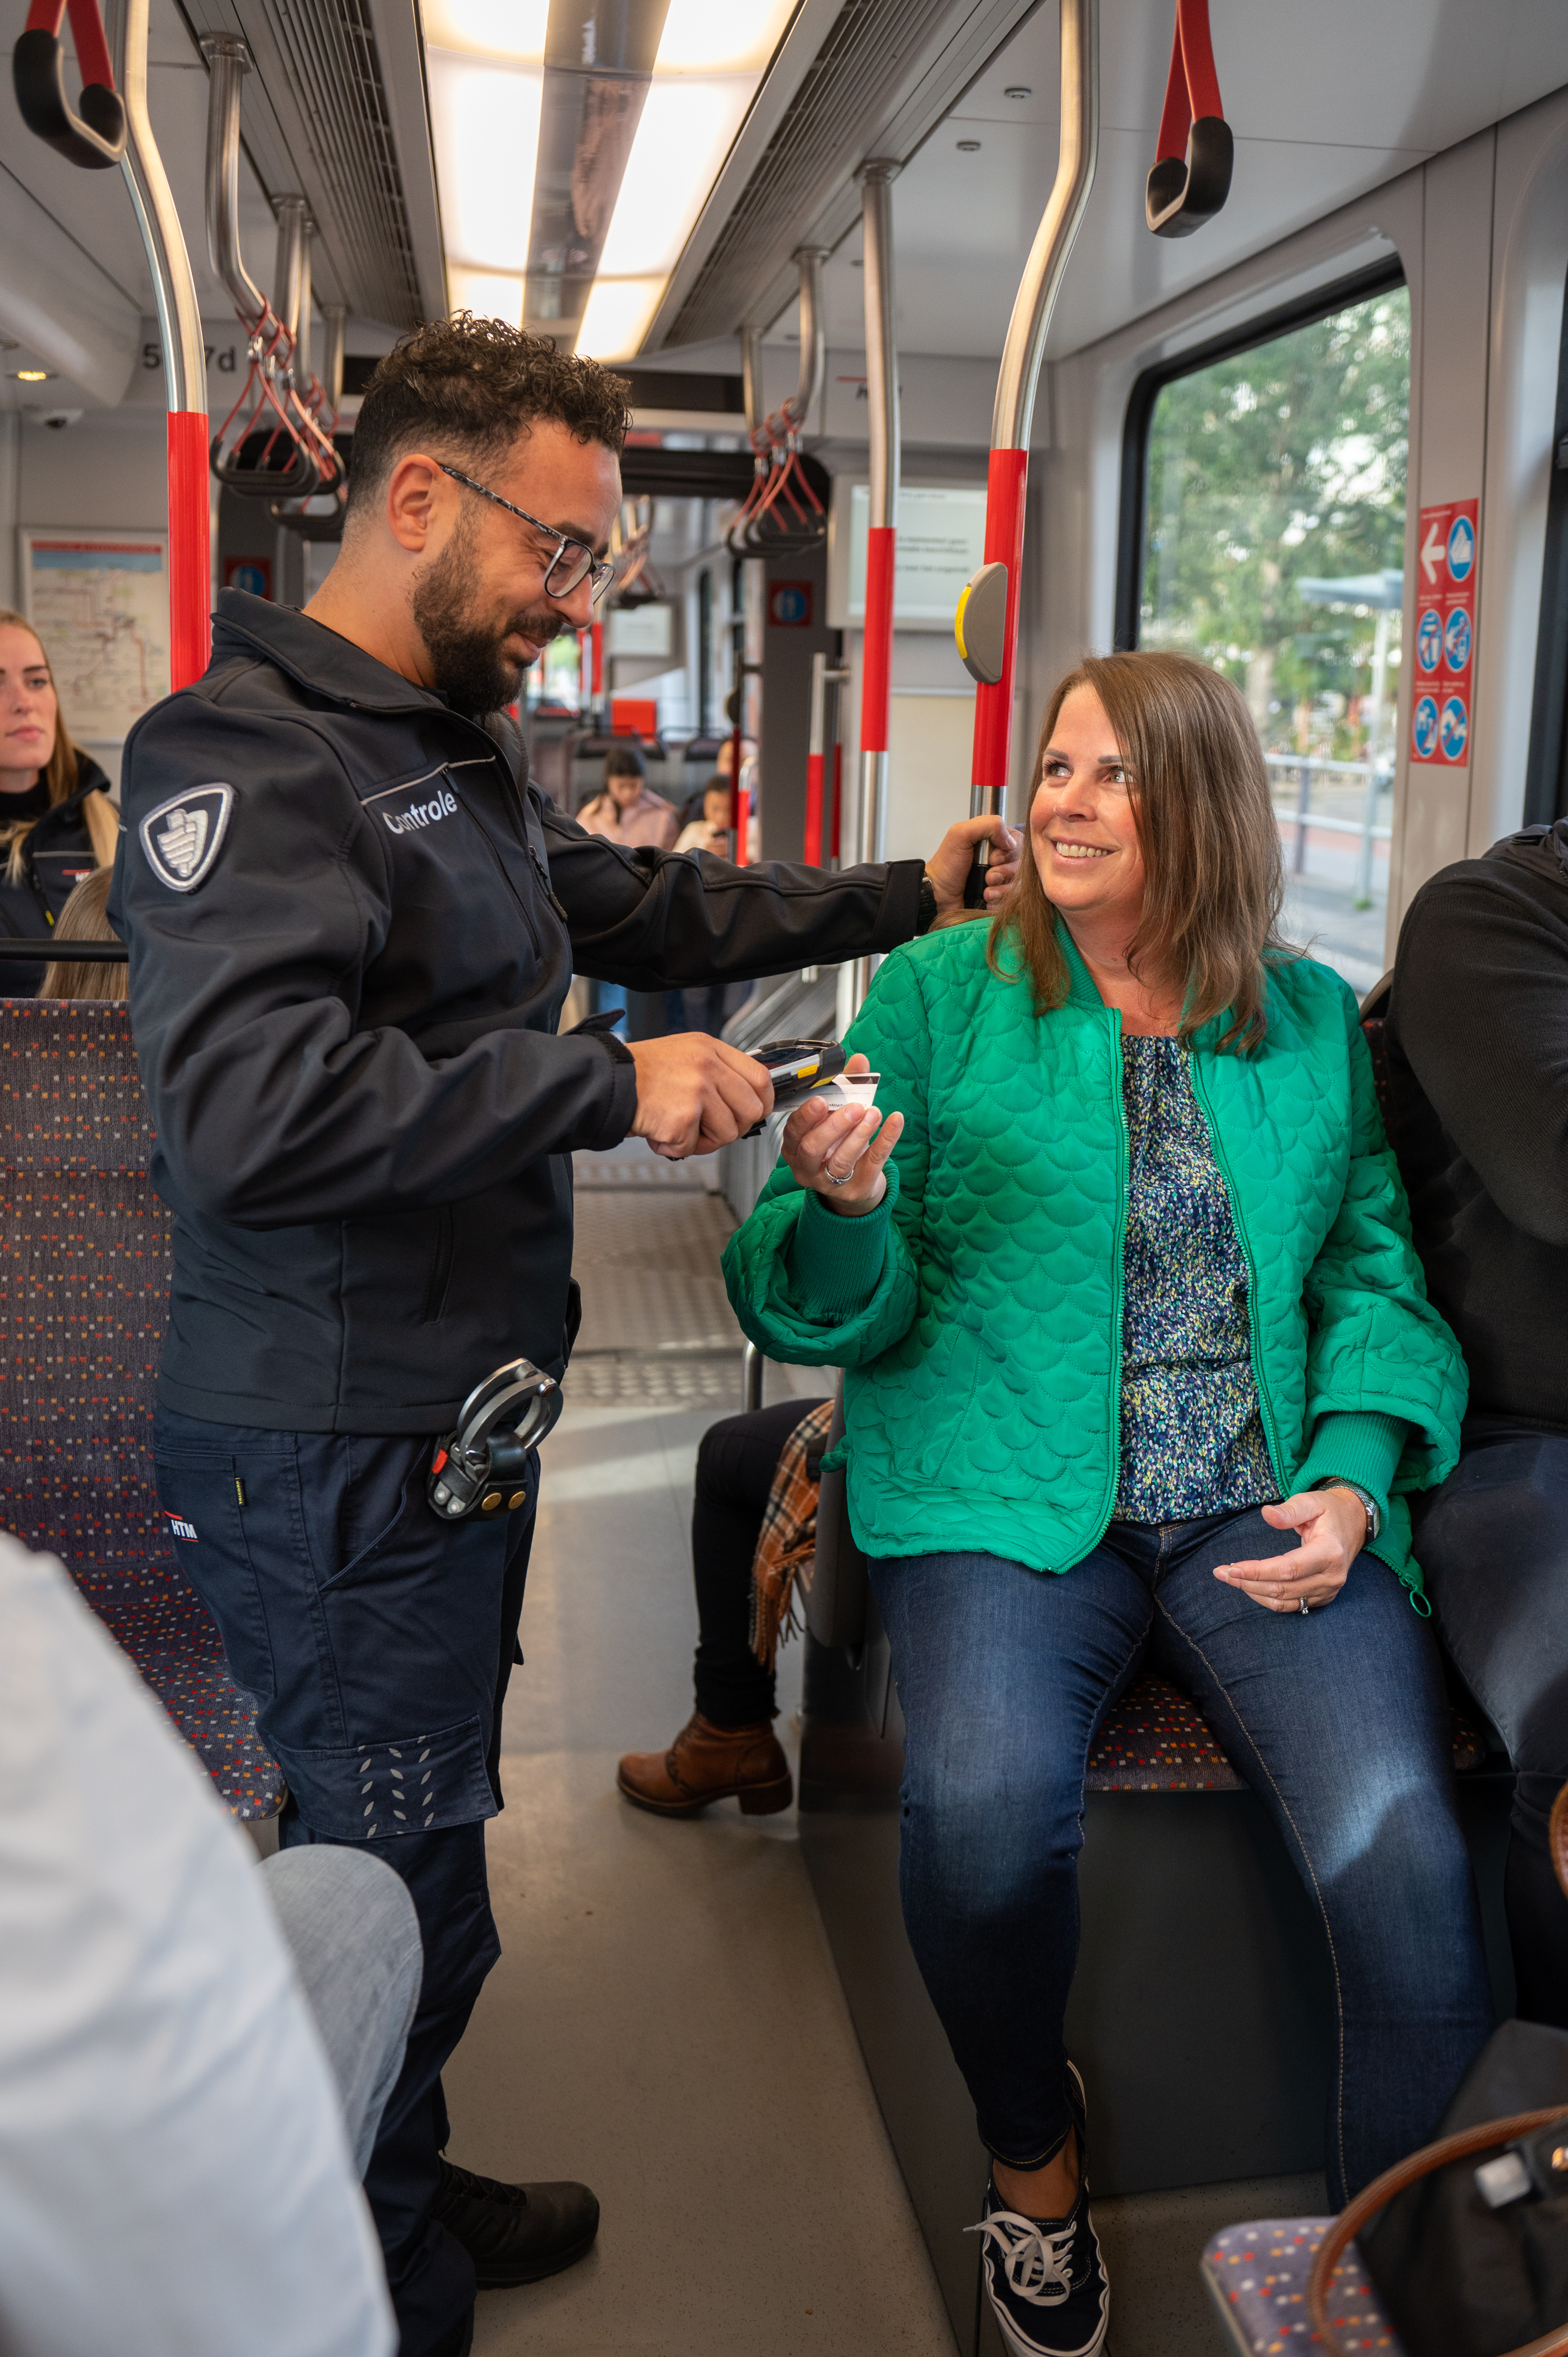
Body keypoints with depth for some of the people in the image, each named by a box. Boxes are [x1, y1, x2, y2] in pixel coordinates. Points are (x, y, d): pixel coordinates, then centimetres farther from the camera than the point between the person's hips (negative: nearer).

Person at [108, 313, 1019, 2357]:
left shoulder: (458, 758, 14)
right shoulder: (244, 756, -18)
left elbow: (645, 910, 27)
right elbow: (249, 1111, -32)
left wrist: (902, 900, 23)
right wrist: (612, 1088, -26)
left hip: (453, 1421, 9)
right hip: (333, 1466, -9)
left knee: (395, 1872, 23)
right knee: (401, 1902, 6)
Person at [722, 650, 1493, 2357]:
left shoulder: (1312, 1020, 13)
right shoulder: (942, 992, 6)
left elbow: (1373, 1272, 13)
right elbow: (831, 1308, 3)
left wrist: (1354, 1477, -4)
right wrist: (840, 1211, -20)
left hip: (1269, 1513, 2)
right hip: (1010, 1498, -1)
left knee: (1407, 1861, -22)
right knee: (982, 1809, -30)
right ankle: (1031, 2158, 6)